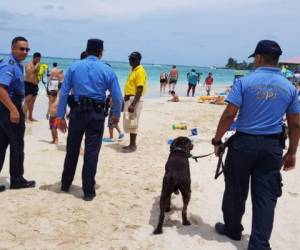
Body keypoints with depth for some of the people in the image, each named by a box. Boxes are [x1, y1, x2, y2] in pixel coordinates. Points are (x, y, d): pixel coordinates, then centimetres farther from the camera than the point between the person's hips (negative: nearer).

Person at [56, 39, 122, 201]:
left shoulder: (74, 67, 4)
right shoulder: (107, 71, 0)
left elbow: (64, 92, -1)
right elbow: (117, 97, -1)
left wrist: (60, 116, 3)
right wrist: (116, 115, 15)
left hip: (77, 112, 2)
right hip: (96, 114, -2)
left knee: (72, 150, 16)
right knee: (91, 152, 3)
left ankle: (65, 184, 30)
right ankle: (88, 191, 8)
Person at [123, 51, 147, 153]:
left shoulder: (140, 71, -15)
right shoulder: (133, 70, 15)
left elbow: (139, 90, -21)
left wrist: (133, 104, -26)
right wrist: (125, 100, 22)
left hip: (135, 99, -10)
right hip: (128, 98, 10)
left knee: (132, 123, -5)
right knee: (127, 122, 13)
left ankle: (133, 145, 3)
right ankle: (131, 144, 21)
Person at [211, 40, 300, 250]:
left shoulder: (245, 82, -7)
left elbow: (229, 114, -12)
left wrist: (217, 140, -2)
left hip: (243, 143, -2)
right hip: (272, 146, 2)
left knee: (236, 190, 15)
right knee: (265, 196, 7)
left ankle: (233, 229, 32)